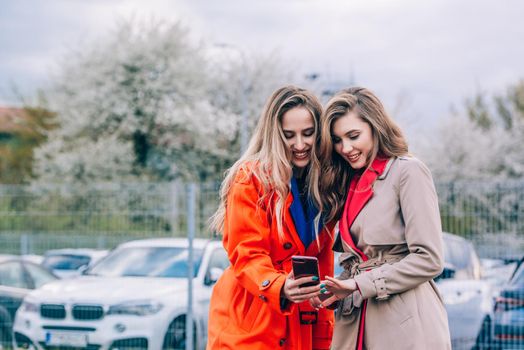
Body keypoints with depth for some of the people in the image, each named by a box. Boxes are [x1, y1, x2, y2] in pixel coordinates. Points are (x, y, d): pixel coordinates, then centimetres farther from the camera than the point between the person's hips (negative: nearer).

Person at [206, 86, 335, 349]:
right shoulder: (250, 179, -8)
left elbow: (323, 262, 10)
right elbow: (246, 254, -13)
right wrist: (279, 288, -32)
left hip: (300, 326, 5)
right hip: (247, 328, -5)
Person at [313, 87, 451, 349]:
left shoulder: (408, 171, -7)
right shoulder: (350, 181, 15)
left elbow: (428, 259, -13)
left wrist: (361, 284, -14)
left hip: (405, 327, -6)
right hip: (355, 325, 6)